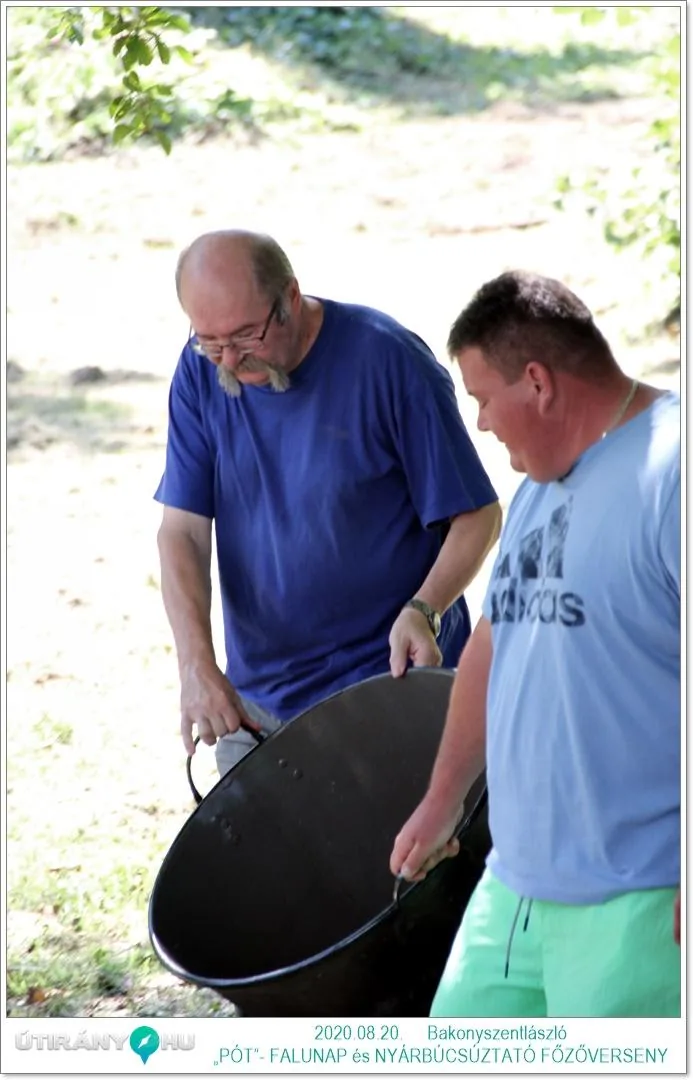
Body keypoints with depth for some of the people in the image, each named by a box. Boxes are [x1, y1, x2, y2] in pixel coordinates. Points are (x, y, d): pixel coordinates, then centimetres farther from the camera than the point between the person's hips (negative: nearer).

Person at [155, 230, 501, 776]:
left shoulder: (387, 359, -14)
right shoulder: (201, 372, -1)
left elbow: (477, 516, -8)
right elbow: (182, 530, -4)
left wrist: (423, 611, -24)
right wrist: (197, 666, -17)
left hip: (390, 685, -4)